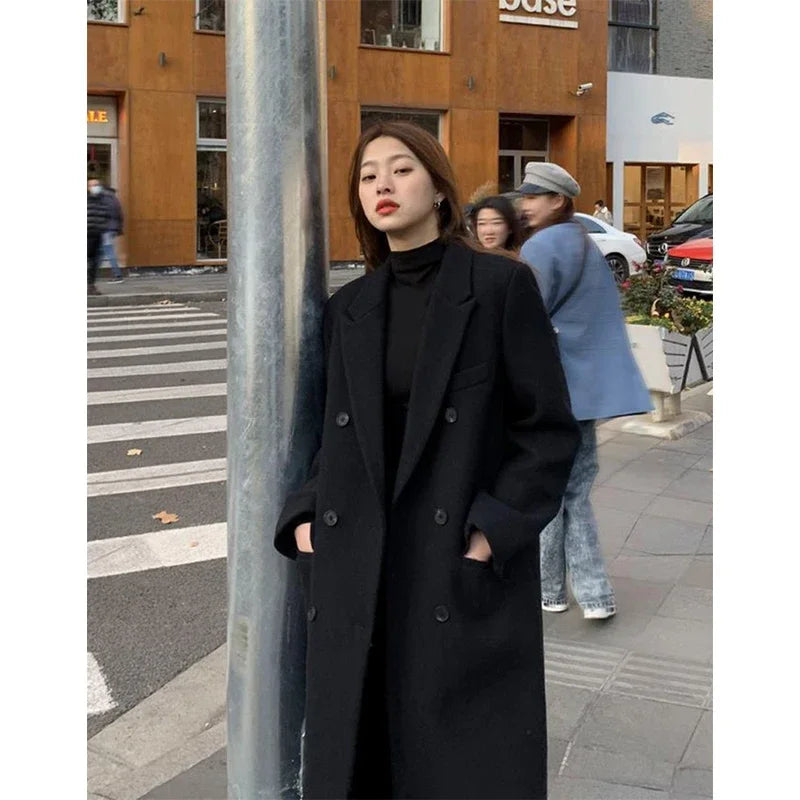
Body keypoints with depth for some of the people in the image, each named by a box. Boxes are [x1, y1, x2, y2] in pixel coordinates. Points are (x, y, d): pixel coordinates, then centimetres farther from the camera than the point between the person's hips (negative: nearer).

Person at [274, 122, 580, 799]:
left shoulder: (501, 285, -3)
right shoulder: (346, 310, 11)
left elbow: (551, 428, -4)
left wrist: (492, 534, -13)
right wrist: (301, 518, 2)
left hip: (467, 578, -4)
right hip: (355, 584, 4)